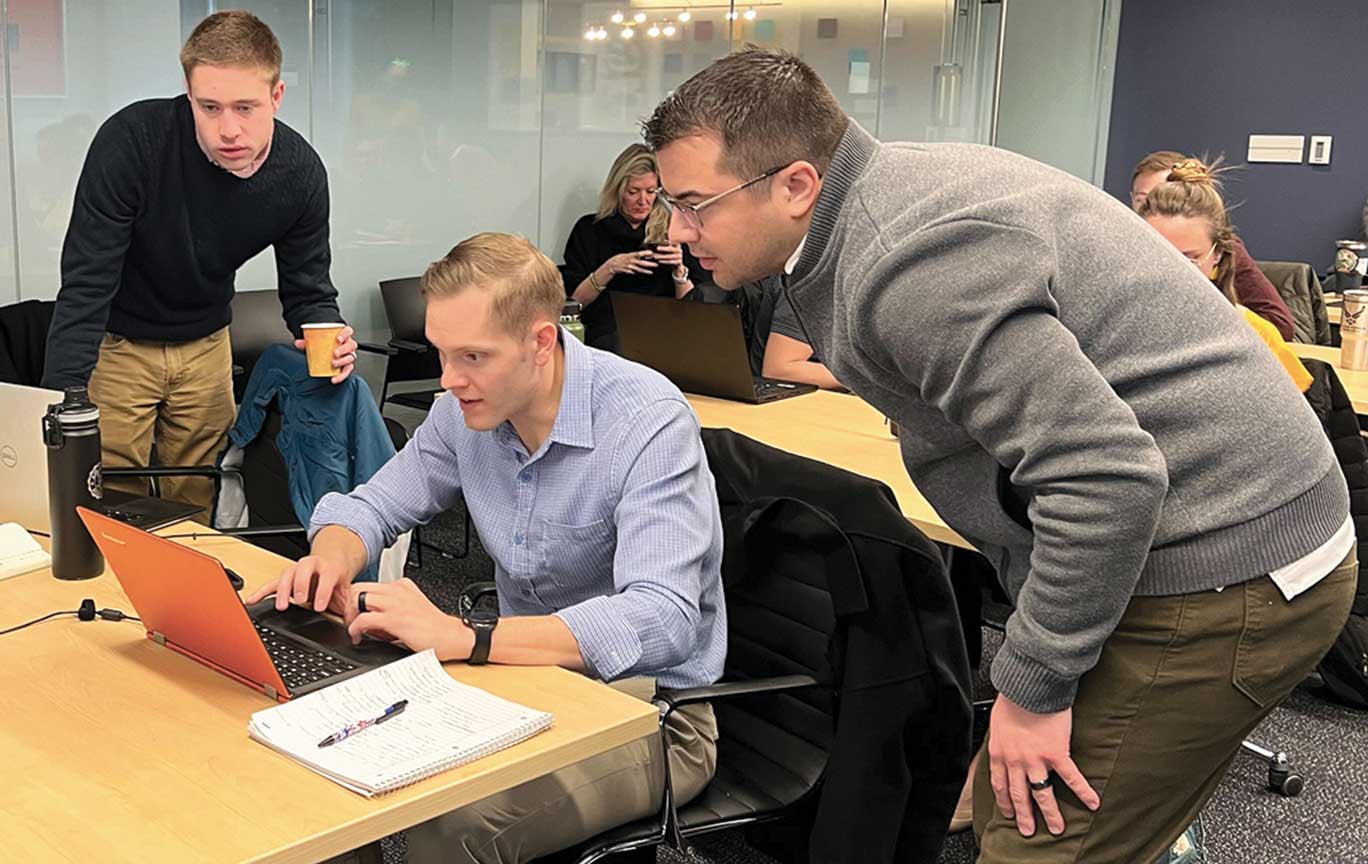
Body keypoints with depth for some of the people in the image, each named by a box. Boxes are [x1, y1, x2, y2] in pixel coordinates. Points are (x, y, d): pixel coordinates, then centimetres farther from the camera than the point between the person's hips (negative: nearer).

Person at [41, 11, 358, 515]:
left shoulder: (300, 172, -17)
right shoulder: (131, 141, -29)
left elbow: (308, 292, -7)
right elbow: (86, 284, -27)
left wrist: (329, 337, -31)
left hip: (205, 342, 3)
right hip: (116, 341, -3)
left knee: (197, 507, 11)